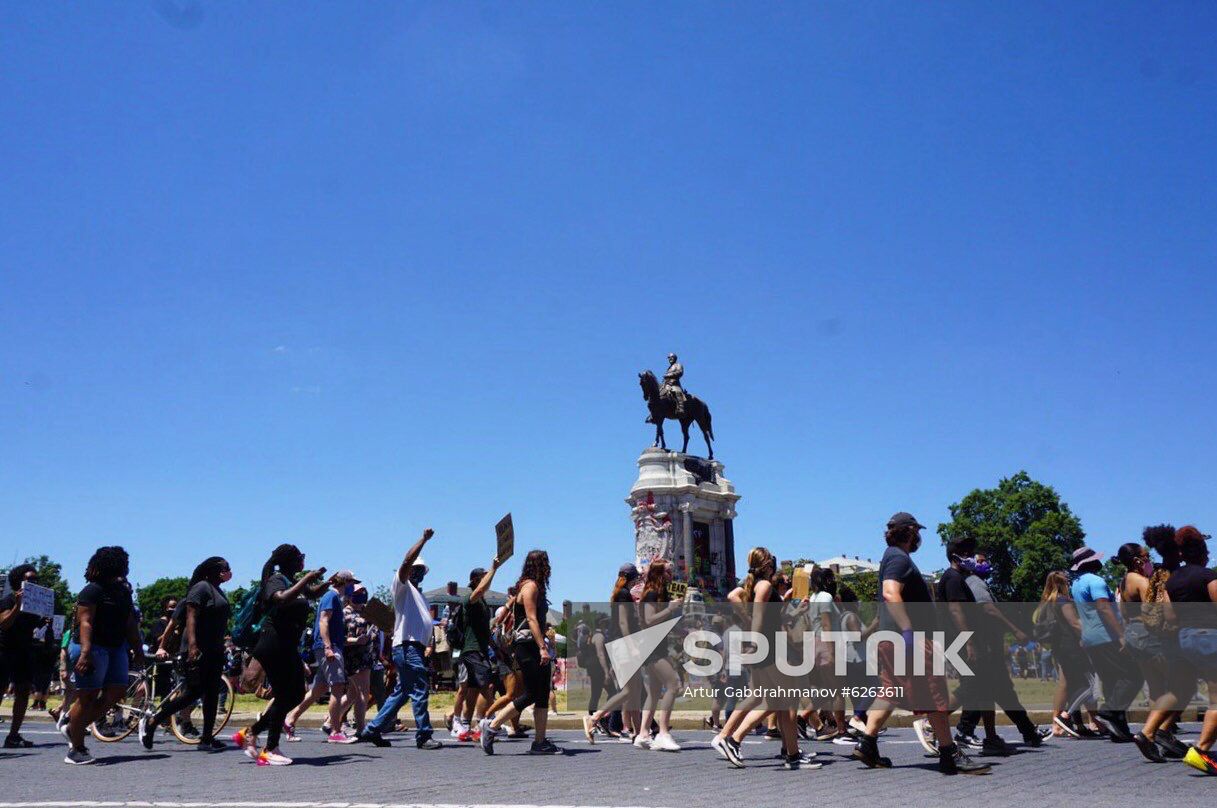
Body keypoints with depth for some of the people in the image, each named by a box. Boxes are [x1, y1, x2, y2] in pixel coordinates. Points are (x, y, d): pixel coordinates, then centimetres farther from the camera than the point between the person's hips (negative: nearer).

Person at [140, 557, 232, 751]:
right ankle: (151, 722, 5)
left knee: (212, 693, 6)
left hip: (215, 650, 9)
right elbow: (191, 616, -18)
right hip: (199, 650, -9)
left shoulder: (219, 592, 18)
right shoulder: (201, 587, -9)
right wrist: (192, 644, -28)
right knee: (194, 692, -9)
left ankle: (207, 738, 8)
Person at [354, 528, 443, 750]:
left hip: (417, 646, 9)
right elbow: (407, 561, -15)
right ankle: (424, 735, -7)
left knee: (402, 692, 11)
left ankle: (372, 730, 18)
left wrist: (429, 645, 16)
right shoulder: (402, 586, 2)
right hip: (406, 645, -9)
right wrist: (424, 539, -18)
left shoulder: (420, 595, 27)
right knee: (420, 689, -11)